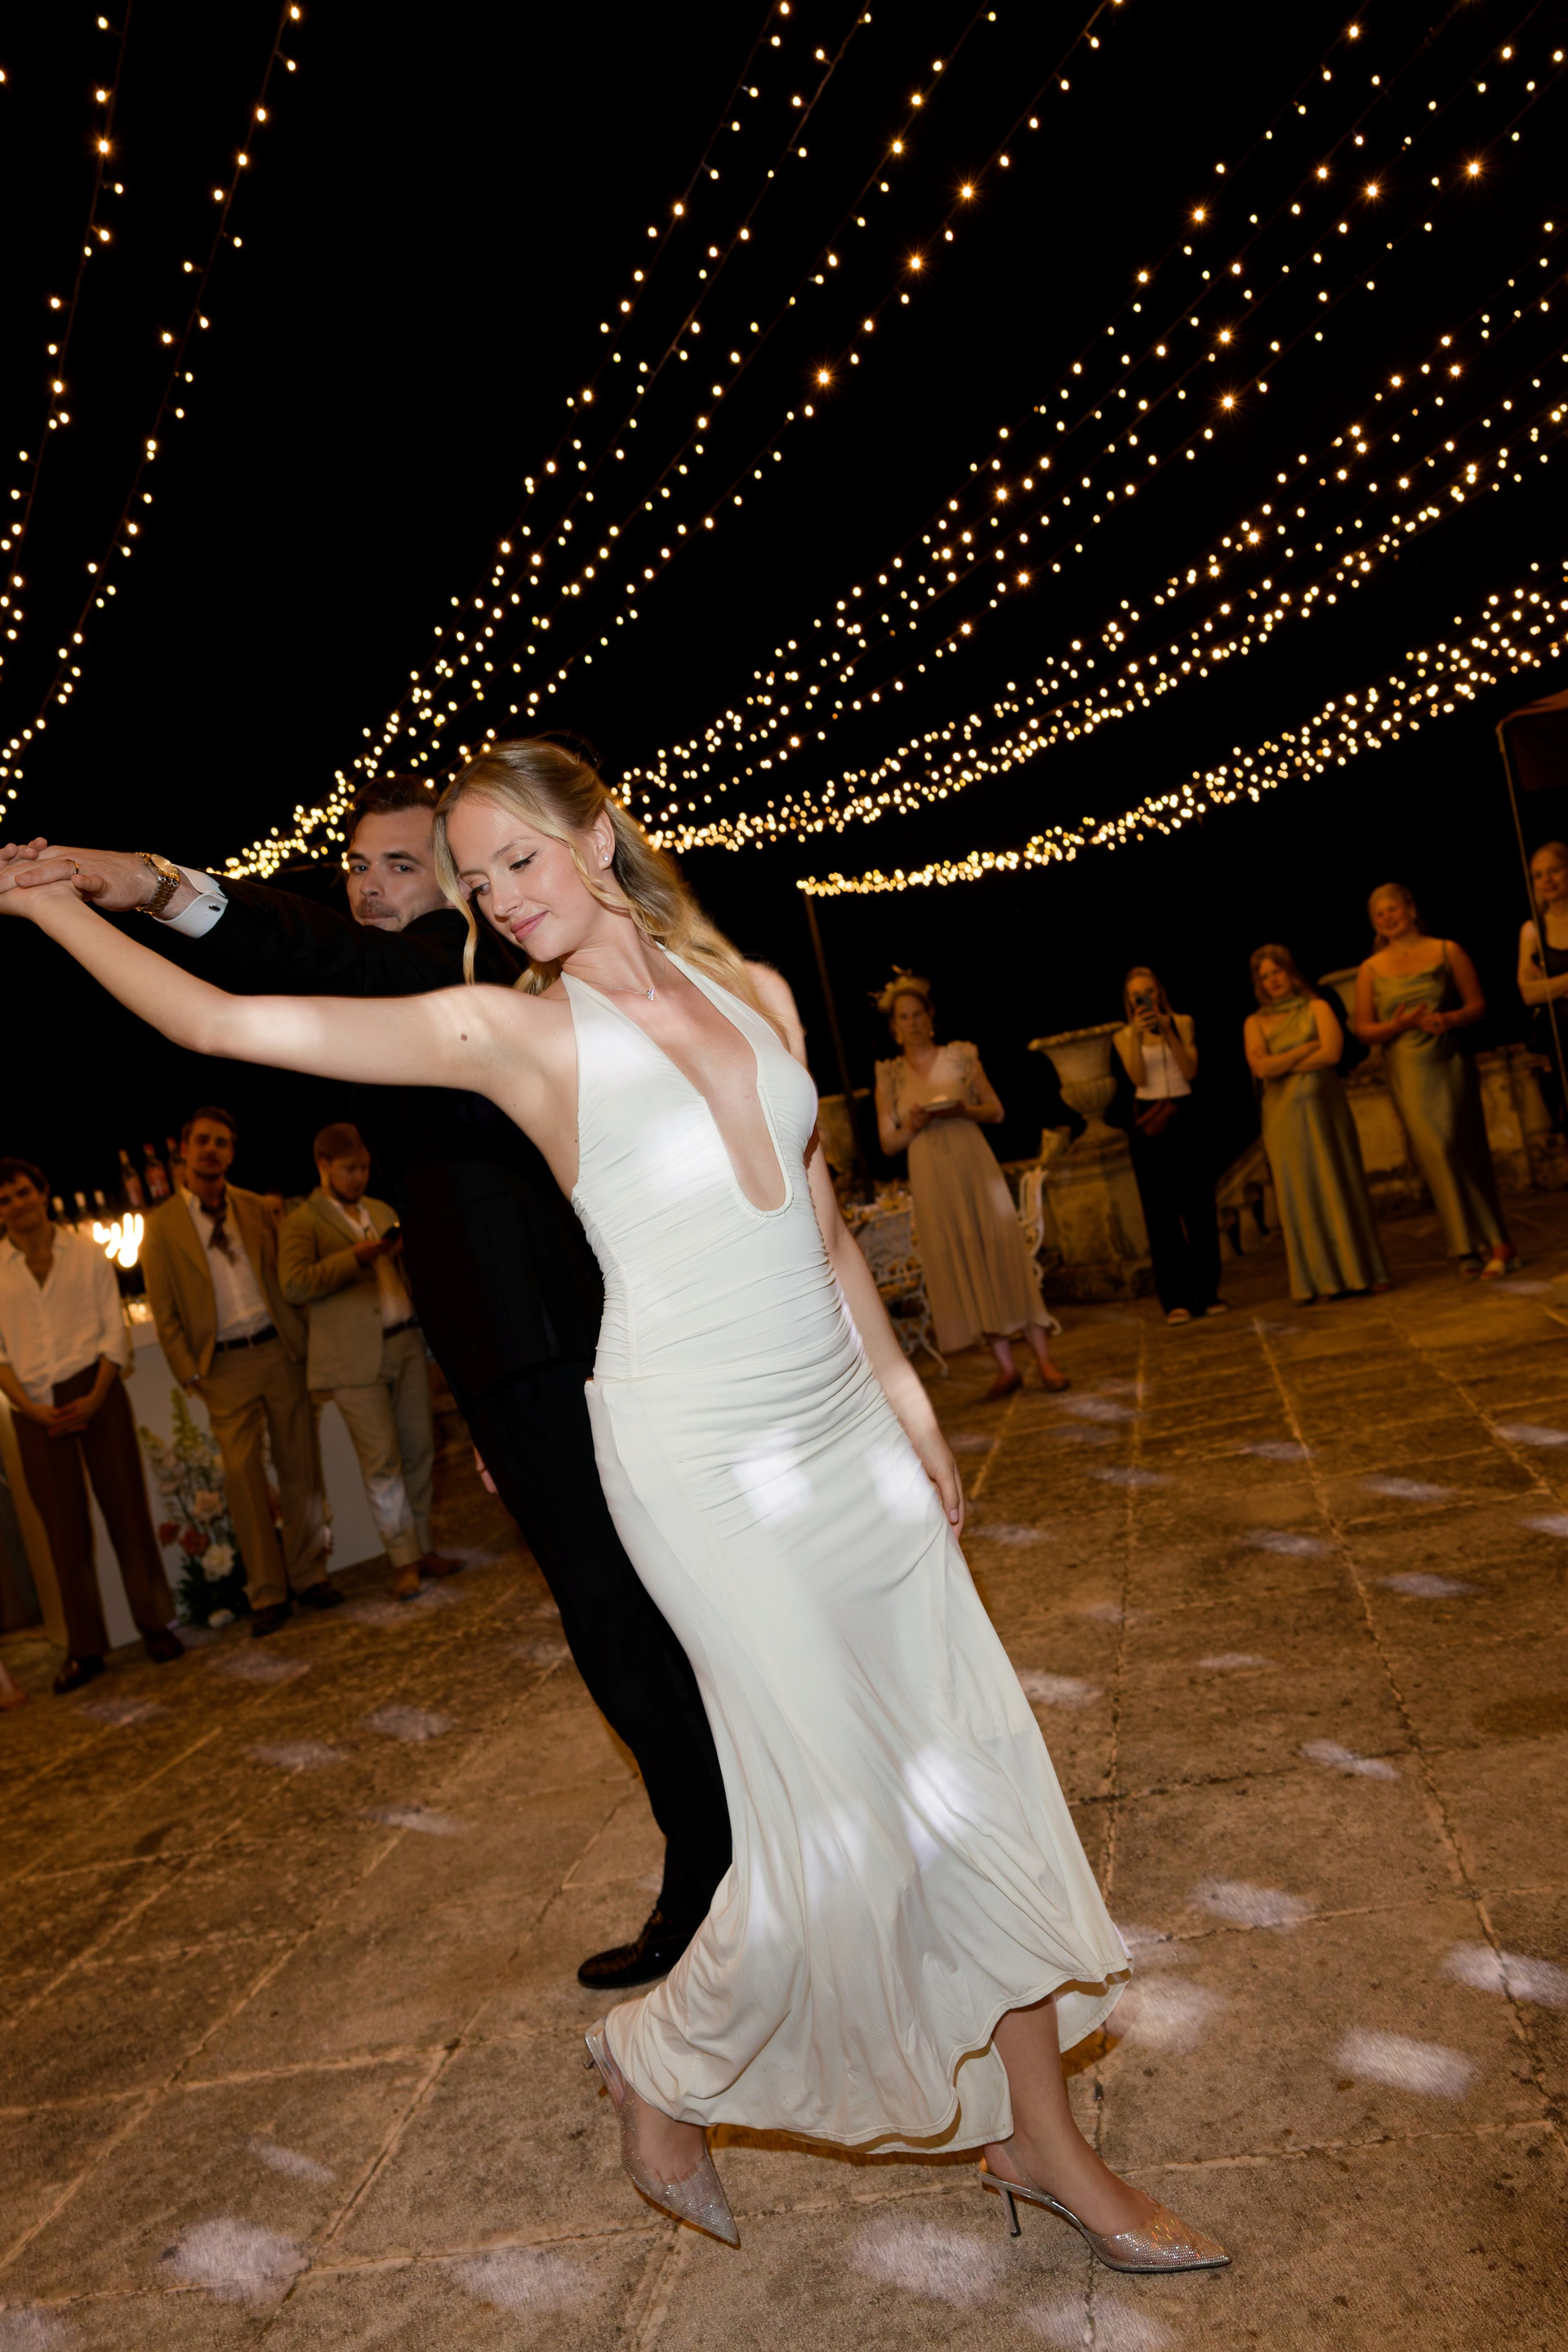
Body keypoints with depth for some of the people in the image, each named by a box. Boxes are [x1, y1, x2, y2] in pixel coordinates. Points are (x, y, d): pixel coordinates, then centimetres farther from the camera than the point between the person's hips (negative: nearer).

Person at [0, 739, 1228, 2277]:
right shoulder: (510, 1029, -4)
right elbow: (216, 1020, -3)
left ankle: (1042, 2144, 29)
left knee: (978, 1779, 9)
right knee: (838, 1824, -2)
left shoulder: (754, 991, 8)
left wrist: (903, 1392, 15)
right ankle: (662, 2070, 29)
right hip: (701, 1458, -5)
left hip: (841, 1428, 5)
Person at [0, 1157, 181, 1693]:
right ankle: (84, 1648, 13)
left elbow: (115, 1332, 2)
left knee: (126, 1507, 1)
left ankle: (154, 1624, 13)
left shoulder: (87, 1255, 4)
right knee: (64, 1525, 4)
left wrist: (95, 1398, -10)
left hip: (94, 1393, 0)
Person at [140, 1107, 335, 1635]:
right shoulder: (162, 1226, 2)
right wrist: (190, 1374, -5)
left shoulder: (256, 1209, 10)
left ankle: (309, 1575, 17)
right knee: (244, 1478, -2)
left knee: (300, 1469, 5)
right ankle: (267, 1594, 6)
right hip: (225, 1365, -2)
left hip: (279, 1350, 2)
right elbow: (164, 1311, 2)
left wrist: (305, 1337, 3)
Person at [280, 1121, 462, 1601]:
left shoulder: (382, 1212, 19)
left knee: (419, 1450, 7)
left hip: (405, 1343, 6)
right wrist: (354, 1257, -19)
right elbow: (293, 1286, -14)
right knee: (382, 1460, -6)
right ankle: (405, 1563, 2)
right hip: (357, 1357, -6)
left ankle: (424, 1549, 18)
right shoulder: (301, 1222, 0)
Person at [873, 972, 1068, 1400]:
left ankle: (1044, 1361, -3)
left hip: (976, 1170, -1)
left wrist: (964, 1110, -13)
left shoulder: (960, 1057, 5)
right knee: (963, 1269, 0)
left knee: (1005, 1258, -5)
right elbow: (888, 1143, 7)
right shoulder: (889, 1076, 7)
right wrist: (912, 1127, -13)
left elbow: (996, 1110, 7)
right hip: (931, 1182, 1)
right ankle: (1006, 1366, 5)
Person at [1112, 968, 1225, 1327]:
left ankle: (1207, 1292, 9)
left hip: (1185, 1117, 0)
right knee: (1160, 1212, -1)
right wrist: (1138, 1035, -19)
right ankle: (1176, 1300, 1)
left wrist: (1167, 1031, -14)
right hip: (1148, 1124, 0)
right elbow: (1138, 1077, -10)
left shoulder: (1182, 1023, 6)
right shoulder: (1124, 1037, 5)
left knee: (1199, 1207, 0)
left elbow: (1190, 1071, -7)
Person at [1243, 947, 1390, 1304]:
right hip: (1283, 1118, 1)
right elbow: (1261, 1067, -9)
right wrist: (1308, 1048, -8)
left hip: (1323, 1111, 0)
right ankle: (1323, 1280, 4)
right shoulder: (1255, 1022, 7)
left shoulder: (1317, 1007, 6)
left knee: (1340, 1185, 1)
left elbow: (1331, 1053, -9)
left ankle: (1361, 1271, 8)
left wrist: (1281, 1065, -7)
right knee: (1301, 1194, 0)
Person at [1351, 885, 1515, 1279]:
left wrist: (1450, 1019, -14)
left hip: (1449, 1064, 0)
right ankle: (1495, 1243, 3)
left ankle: (1492, 1243, 5)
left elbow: (1477, 1004, 6)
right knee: (1434, 1153, -6)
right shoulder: (1371, 970, 6)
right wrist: (1398, 1024, -14)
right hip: (1408, 1072, 1)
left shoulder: (1447, 951, 7)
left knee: (1465, 1150, -5)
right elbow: (1363, 1029, 5)